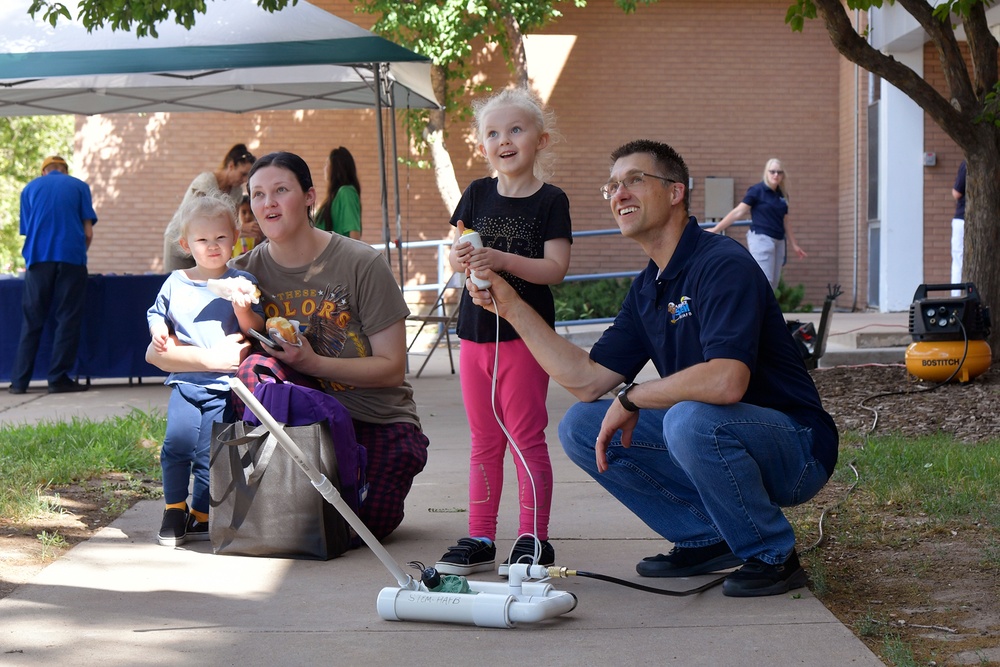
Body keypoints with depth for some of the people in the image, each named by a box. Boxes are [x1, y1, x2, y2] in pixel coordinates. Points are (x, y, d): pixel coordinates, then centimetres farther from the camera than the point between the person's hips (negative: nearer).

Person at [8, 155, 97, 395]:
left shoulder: (30, 189, 17)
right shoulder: (79, 186, 13)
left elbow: (27, 231, 17)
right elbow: (88, 232, 7)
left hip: (38, 258, 2)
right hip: (71, 257, -2)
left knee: (32, 320, 5)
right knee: (68, 319, 1)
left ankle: (19, 381, 1)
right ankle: (59, 378, -3)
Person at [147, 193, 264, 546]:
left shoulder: (242, 283, 3)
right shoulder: (175, 283, 10)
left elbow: (256, 331, 3)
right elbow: (157, 314, 22)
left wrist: (243, 310, -15)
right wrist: (158, 333, 1)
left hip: (225, 382, -2)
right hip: (185, 378, 2)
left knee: (210, 452, -5)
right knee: (178, 439, -15)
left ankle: (201, 514, 13)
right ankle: (174, 510, 2)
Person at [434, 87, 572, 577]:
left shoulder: (551, 201, -5)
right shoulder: (477, 195, 8)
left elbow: (555, 269, -14)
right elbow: (455, 258, 7)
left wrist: (502, 259, -26)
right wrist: (460, 255, -17)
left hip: (526, 334, -5)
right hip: (477, 331, 5)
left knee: (525, 436, -3)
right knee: (484, 440, 11)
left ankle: (534, 541, 3)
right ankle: (480, 539, 17)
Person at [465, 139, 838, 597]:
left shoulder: (722, 264, -19)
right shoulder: (648, 290, 10)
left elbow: (726, 380, -34)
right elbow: (587, 380, 7)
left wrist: (632, 398, -19)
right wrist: (511, 306, 3)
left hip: (796, 448, -8)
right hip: (706, 441, 8)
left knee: (692, 418, -37)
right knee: (580, 426, 1)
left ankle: (773, 556, -13)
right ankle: (707, 541, 7)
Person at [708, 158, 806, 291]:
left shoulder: (782, 195, 13)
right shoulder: (757, 190, -6)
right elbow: (738, 212, -8)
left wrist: (794, 245, 24)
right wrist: (716, 229, -12)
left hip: (778, 241, 7)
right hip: (761, 238, -7)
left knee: (773, 284, 7)